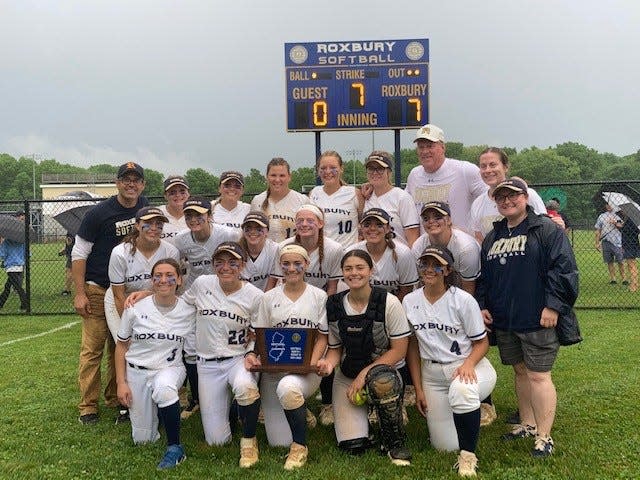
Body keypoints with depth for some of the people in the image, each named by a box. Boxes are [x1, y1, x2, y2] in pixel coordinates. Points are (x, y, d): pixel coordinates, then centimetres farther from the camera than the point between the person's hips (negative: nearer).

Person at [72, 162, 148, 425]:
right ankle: (88, 406, 5)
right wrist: (80, 294, -12)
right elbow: (79, 254, -7)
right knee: (92, 347, -4)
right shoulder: (99, 213, -10)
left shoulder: (146, 209, 5)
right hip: (97, 289, -4)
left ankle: (115, 399, 22)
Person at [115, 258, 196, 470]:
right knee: (143, 440, 8)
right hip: (137, 372, 2)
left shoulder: (189, 311, -10)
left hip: (171, 368, -1)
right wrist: (121, 383, -3)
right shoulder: (135, 309, -11)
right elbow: (121, 346, 1)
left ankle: (175, 448, -20)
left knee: (164, 389, -40)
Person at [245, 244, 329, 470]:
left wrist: (312, 363, -14)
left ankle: (300, 447, -15)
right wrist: (252, 354, -12)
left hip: (307, 370, -2)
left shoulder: (319, 296, 5)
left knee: (288, 387, -40)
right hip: (273, 369, 2)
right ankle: (298, 411, 31)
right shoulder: (269, 298, 9)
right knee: (279, 443, -5)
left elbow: (322, 336, 3)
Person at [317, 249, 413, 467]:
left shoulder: (388, 303, -12)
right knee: (353, 447, -15)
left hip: (384, 369, -2)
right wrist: (329, 363, -17)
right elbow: (335, 348, 6)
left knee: (380, 380, -41)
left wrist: (365, 374, -17)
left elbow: (399, 350, -10)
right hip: (347, 374, 2)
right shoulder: (334, 306, -2)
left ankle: (395, 444, -15)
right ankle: (360, 417, 22)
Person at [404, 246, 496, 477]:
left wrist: (468, 364, -26)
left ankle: (468, 456, -19)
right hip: (432, 373, 4)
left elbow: (482, 342, -6)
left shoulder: (463, 300, -12)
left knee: (460, 389, -41)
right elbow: (412, 346, 5)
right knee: (445, 446, 4)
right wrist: (418, 389, 4)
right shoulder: (409, 301, -1)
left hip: (467, 367, -4)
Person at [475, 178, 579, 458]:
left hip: (537, 320, -6)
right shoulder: (492, 237, 16)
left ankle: (544, 437, 6)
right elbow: (483, 276, 22)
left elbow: (563, 268, -11)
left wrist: (553, 305, -17)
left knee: (538, 376, -4)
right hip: (503, 321, 6)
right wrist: (482, 306, 12)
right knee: (520, 372, 16)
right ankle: (527, 424, 30)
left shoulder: (546, 229, -4)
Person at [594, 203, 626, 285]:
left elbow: (620, 226, -4)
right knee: (610, 261, 4)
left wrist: (615, 223, -24)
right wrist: (597, 243, 6)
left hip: (617, 241, -1)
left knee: (620, 261, -3)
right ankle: (613, 278, 10)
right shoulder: (601, 216, 13)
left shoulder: (617, 215, 9)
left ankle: (623, 278, 4)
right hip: (606, 241, 1)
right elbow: (598, 231, 12)